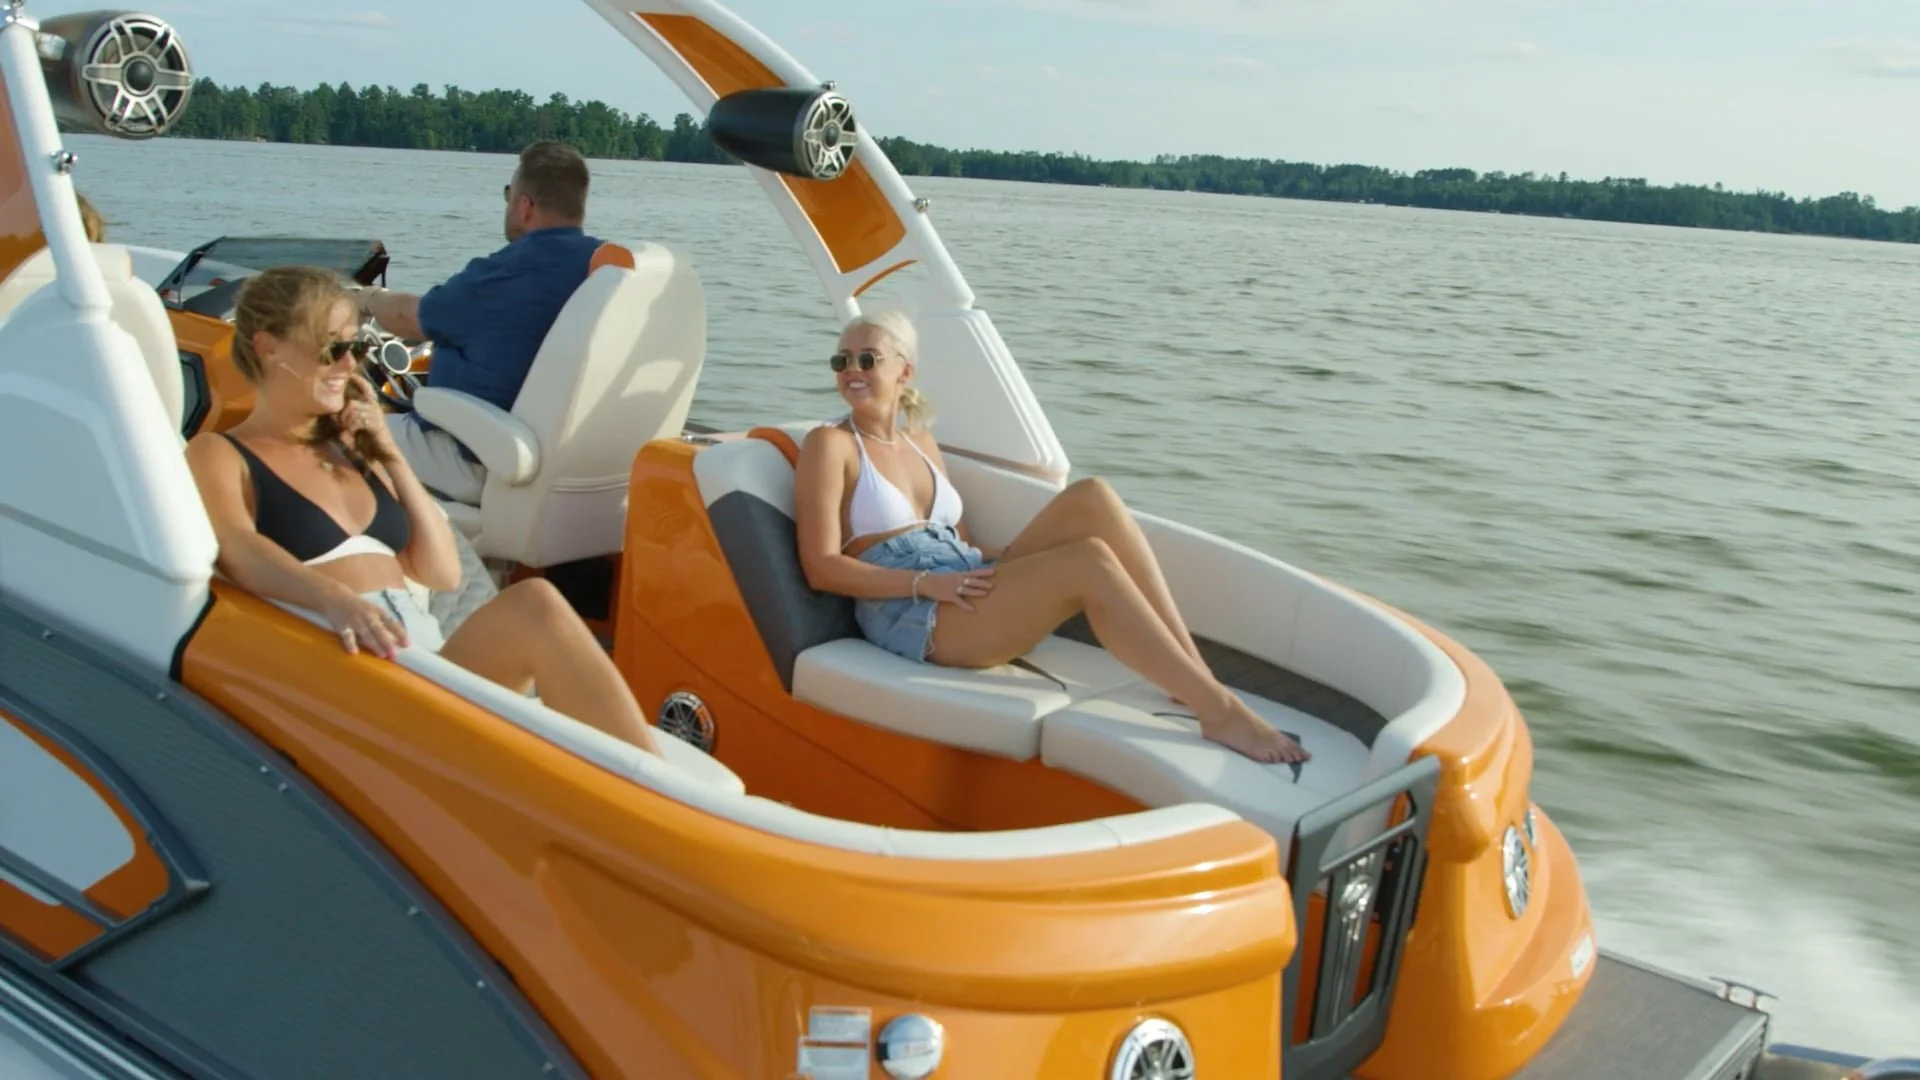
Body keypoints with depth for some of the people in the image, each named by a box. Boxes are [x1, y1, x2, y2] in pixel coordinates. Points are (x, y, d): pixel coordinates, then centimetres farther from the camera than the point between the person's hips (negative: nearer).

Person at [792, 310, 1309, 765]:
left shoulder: (921, 443, 21)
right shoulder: (829, 445, 0)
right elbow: (821, 568, -9)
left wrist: (1005, 557, -4)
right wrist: (927, 583, -19)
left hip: (965, 590, 7)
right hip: (909, 617, -7)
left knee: (1091, 498, -18)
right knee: (1090, 561, -29)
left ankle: (1197, 674, -21)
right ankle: (1217, 710, -26)